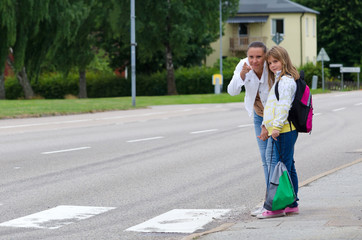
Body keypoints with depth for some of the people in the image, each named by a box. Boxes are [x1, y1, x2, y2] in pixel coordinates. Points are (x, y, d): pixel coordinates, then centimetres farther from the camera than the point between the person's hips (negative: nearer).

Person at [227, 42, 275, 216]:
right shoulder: (243, 66, -15)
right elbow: (232, 91, -23)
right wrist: (242, 74, -40)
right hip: (259, 115, 5)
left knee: (271, 155, -14)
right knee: (265, 159, 8)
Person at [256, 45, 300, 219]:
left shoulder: (286, 80, -10)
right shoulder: (279, 80, 22)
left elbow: (284, 106, -19)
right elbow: (272, 106, 25)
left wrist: (276, 126, -22)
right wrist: (266, 126, 20)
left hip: (284, 130, -11)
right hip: (283, 131, 11)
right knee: (288, 167, 12)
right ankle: (292, 204, 17)